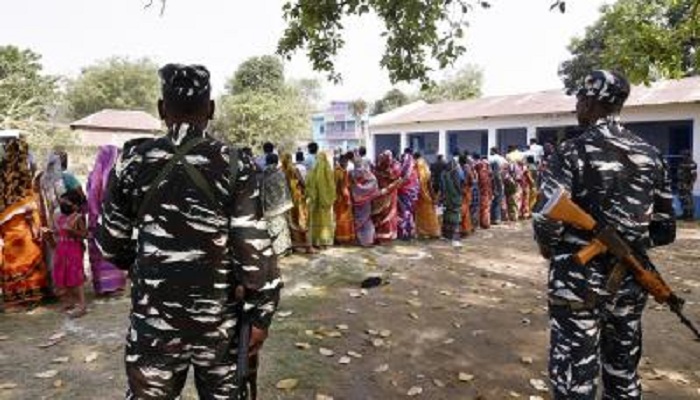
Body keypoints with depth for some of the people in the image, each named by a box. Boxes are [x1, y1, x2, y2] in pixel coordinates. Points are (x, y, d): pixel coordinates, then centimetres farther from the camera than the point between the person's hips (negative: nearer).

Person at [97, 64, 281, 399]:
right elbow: (254, 248, -14)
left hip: (153, 319, 1)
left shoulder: (132, 162, -4)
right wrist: (261, 315, -4)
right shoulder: (235, 165, -11)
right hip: (218, 318, -1)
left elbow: (110, 244, 3)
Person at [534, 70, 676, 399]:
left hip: (579, 280, -6)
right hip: (629, 282, 6)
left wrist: (551, 249, 1)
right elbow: (665, 230, 8)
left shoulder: (573, 151, -13)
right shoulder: (650, 155, 5)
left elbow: (547, 221, -20)